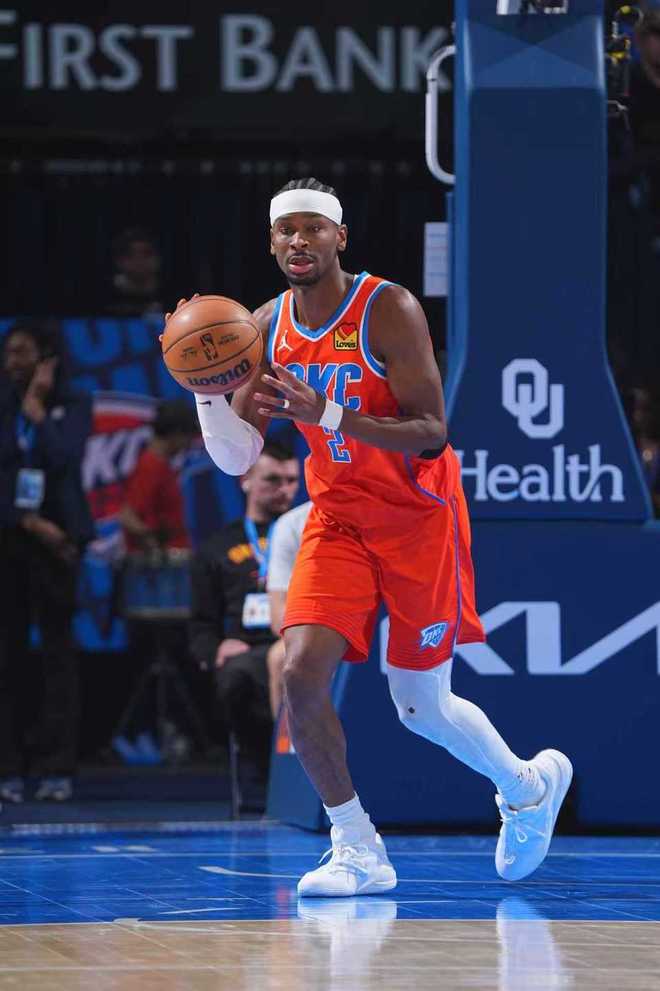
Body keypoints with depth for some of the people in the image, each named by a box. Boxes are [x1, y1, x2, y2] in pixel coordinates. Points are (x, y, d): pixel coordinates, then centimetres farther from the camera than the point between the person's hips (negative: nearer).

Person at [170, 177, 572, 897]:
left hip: (420, 518, -4)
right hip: (339, 519, 4)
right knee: (301, 673, -16)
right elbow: (235, 459, -1)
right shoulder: (265, 331, -2)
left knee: (421, 708, 3)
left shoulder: (388, 311, -18)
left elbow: (431, 435, -23)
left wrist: (325, 414, -34)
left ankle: (529, 787, 34)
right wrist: (207, 390, -21)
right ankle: (358, 852, -4)